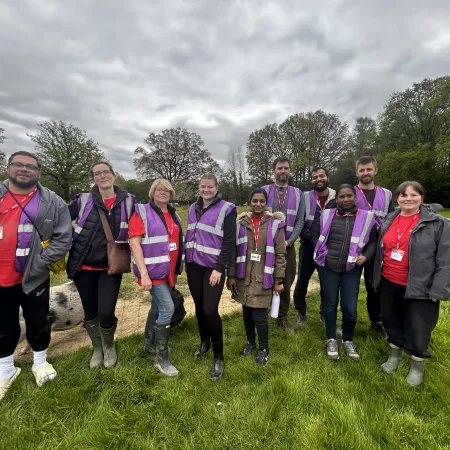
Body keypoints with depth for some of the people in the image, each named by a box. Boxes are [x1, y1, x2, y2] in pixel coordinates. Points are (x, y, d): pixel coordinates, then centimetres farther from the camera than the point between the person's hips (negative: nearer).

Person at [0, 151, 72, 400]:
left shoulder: (53, 203, -5)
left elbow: (63, 239, -8)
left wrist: (38, 263, -14)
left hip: (33, 278, -2)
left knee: (38, 323, 14)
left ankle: (40, 362, 38)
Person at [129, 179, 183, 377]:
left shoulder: (174, 215, 9)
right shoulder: (142, 212, -9)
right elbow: (134, 243, -16)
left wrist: (177, 269, 15)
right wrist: (144, 274, -22)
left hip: (168, 271, 7)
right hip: (153, 271, -6)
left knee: (157, 307, 19)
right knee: (167, 308, -9)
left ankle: (150, 344, 40)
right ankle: (162, 359, 9)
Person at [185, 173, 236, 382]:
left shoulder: (226, 209, -8)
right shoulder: (193, 208, 10)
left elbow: (229, 241, -11)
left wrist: (219, 268, -16)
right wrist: (186, 260, 12)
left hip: (213, 267, -5)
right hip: (194, 265, 5)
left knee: (210, 310, -7)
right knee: (199, 306, 15)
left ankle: (219, 357, 13)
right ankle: (204, 342, 40)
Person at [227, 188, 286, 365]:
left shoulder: (275, 224, -4)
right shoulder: (240, 223, 2)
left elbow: (280, 254, -2)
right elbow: (233, 250, 4)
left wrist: (278, 280, -3)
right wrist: (231, 275, 2)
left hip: (263, 277, -2)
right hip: (243, 276, 3)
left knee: (259, 314, 0)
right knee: (247, 312, 15)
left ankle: (264, 348, 26)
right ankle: (250, 342, 40)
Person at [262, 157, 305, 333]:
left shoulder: (298, 194, 7)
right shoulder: (263, 191, 2)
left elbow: (300, 221, 2)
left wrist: (288, 241, -11)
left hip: (287, 246, 2)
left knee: (286, 284, 11)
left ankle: (283, 318, 30)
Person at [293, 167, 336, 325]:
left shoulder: (337, 197, -1)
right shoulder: (305, 197, -4)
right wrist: (310, 237, -14)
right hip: (308, 246, -1)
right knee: (302, 280, 8)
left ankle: (325, 313, 34)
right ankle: (301, 312, 29)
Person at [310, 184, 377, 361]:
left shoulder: (367, 217, -1)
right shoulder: (327, 215, -1)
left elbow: (373, 241, 8)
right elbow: (314, 233, 9)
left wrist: (366, 256, -6)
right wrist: (322, 251, 1)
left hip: (352, 269, 0)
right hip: (328, 267, 0)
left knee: (350, 308, 2)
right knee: (330, 304, 12)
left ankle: (348, 340, 30)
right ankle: (331, 340, 32)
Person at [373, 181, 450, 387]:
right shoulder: (388, 220, 4)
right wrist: (377, 277, 11)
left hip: (419, 288, -4)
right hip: (389, 283, 4)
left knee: (418, 329, 8)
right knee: (390, 320, 18)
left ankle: (417, 363, 34)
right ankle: (395, 353, 42)